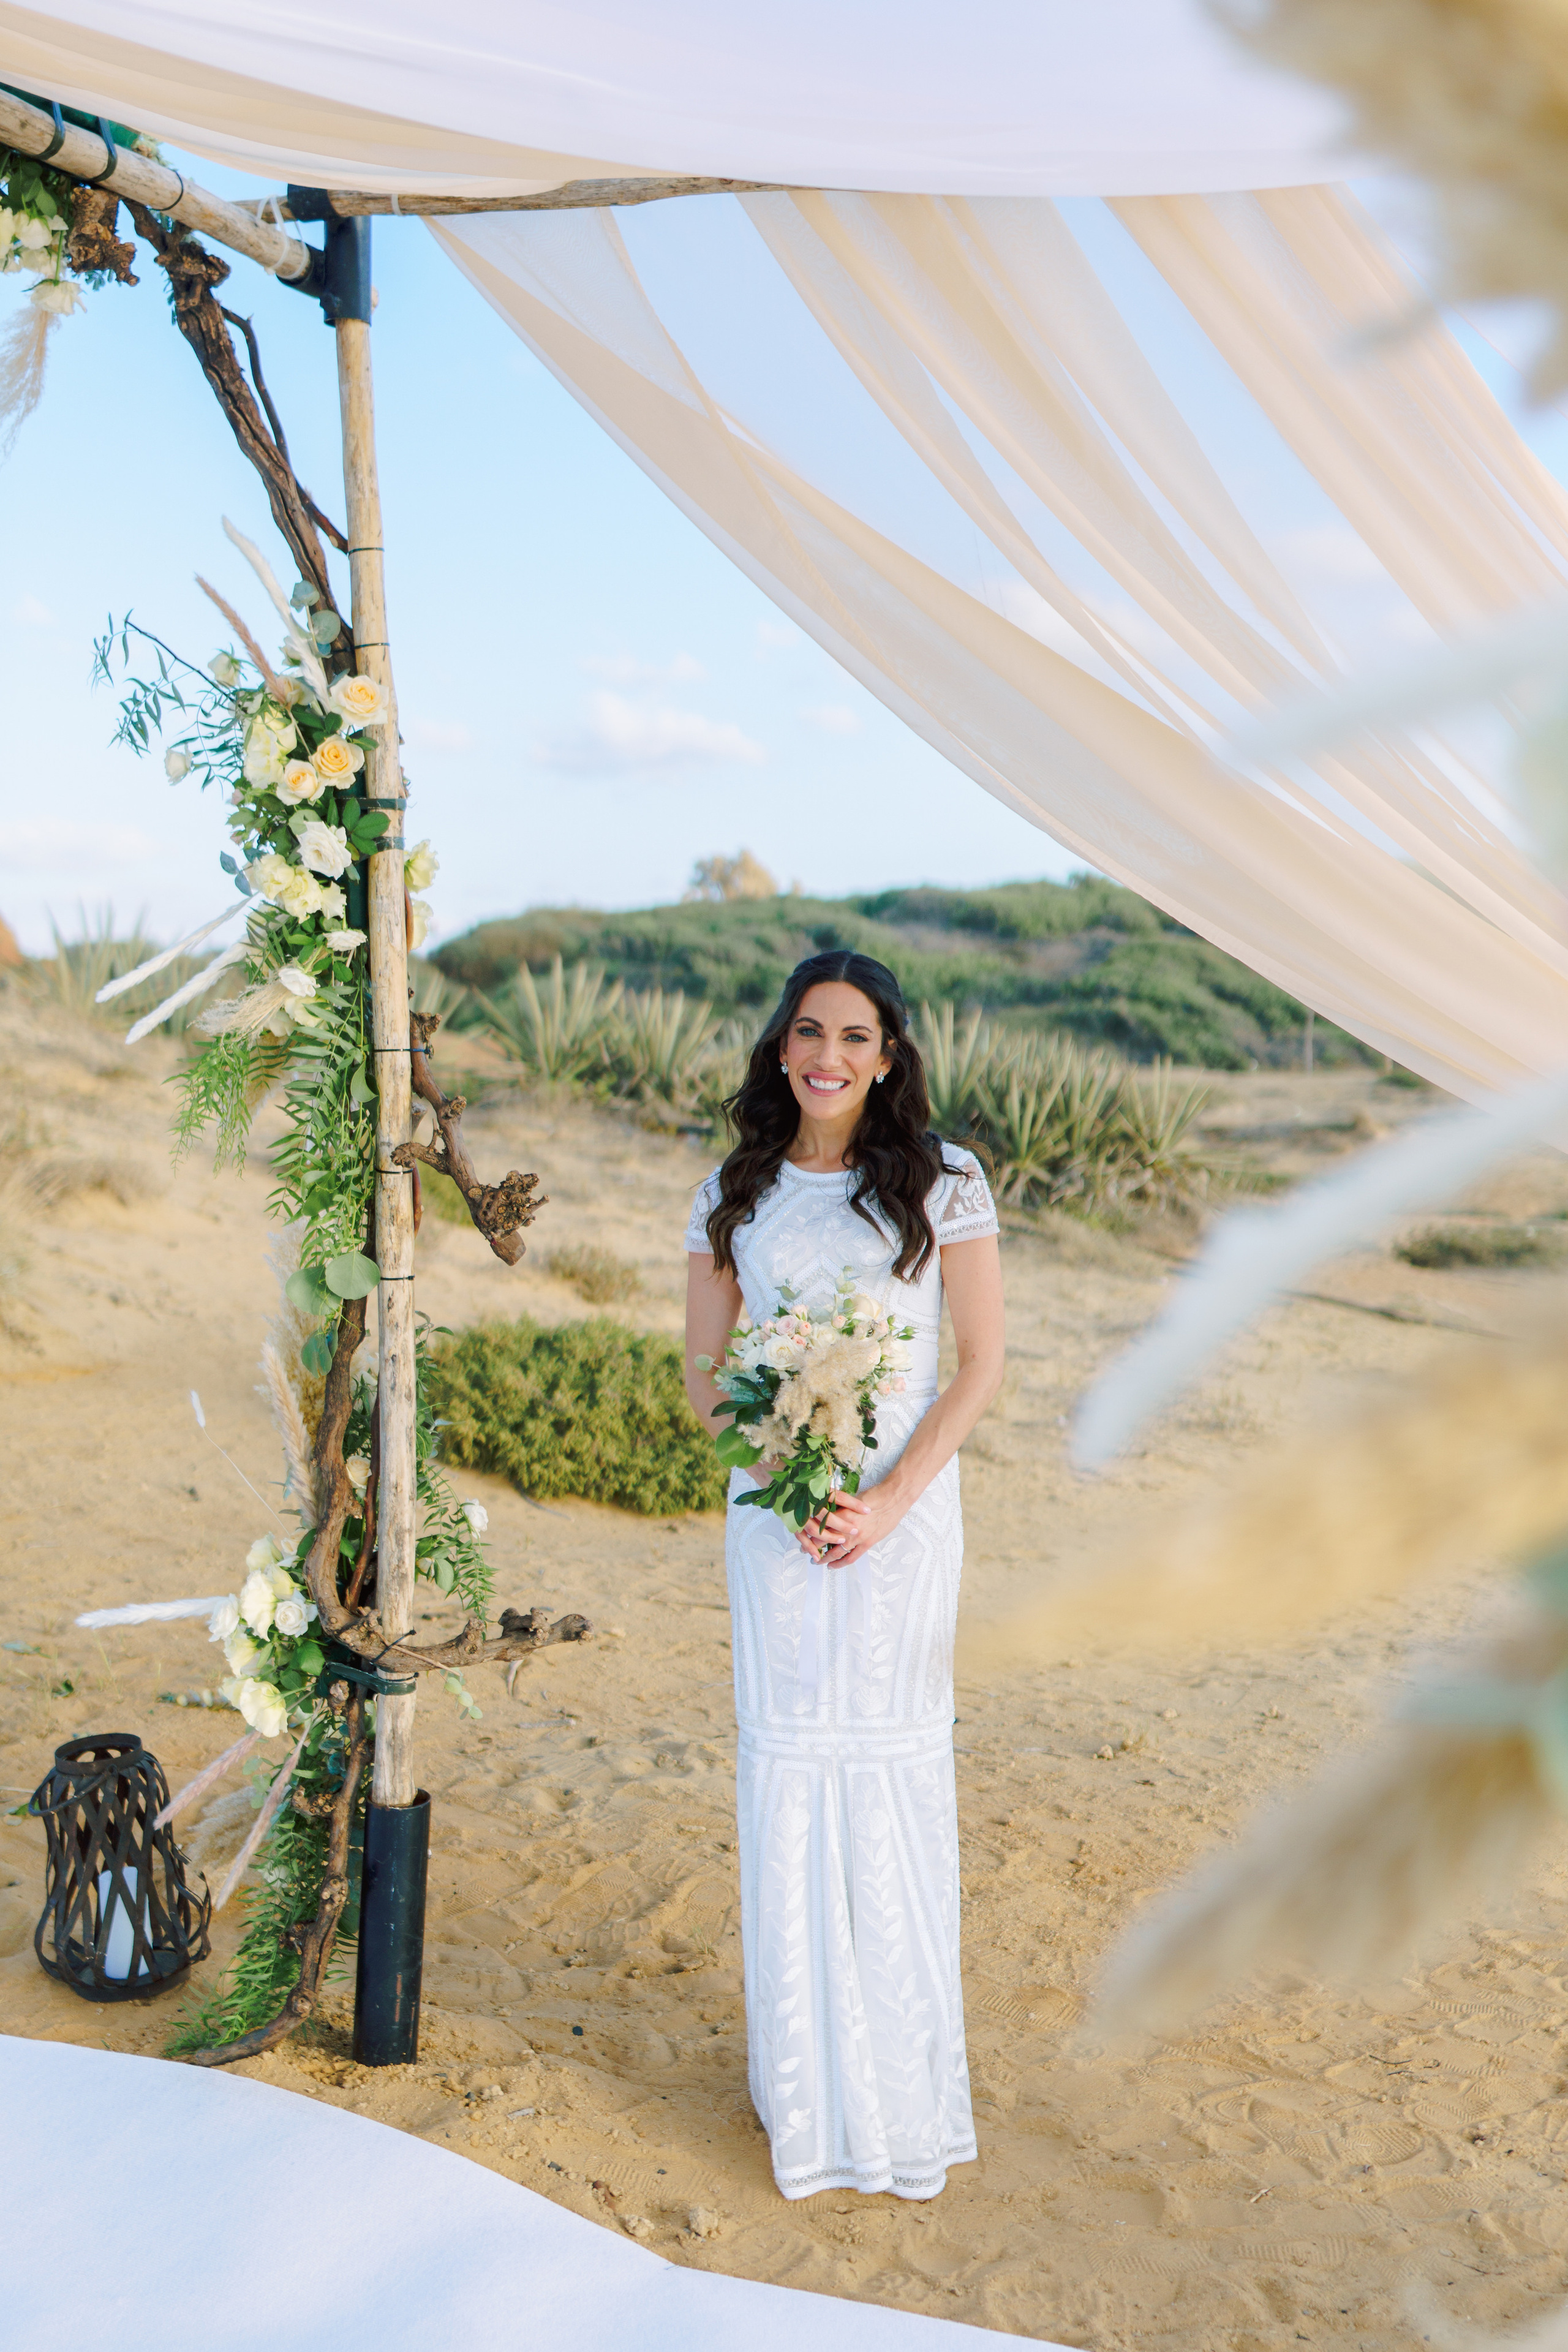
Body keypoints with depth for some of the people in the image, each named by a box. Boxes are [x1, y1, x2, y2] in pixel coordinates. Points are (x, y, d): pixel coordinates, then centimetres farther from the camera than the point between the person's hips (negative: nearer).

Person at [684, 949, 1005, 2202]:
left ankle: (902, 2076, 21)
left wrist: (889, 1500, -14)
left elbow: (983, 1365, -4)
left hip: (903, 1511, -2)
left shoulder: (942, 1183, -3)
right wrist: (786, 1482, -10)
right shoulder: (736, 1196, 5)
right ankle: (806, 2071, 23)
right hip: (774, 1511, 2)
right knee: (786, 1759, 6)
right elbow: (703, 1372, 6)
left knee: (894, 1761, 4)